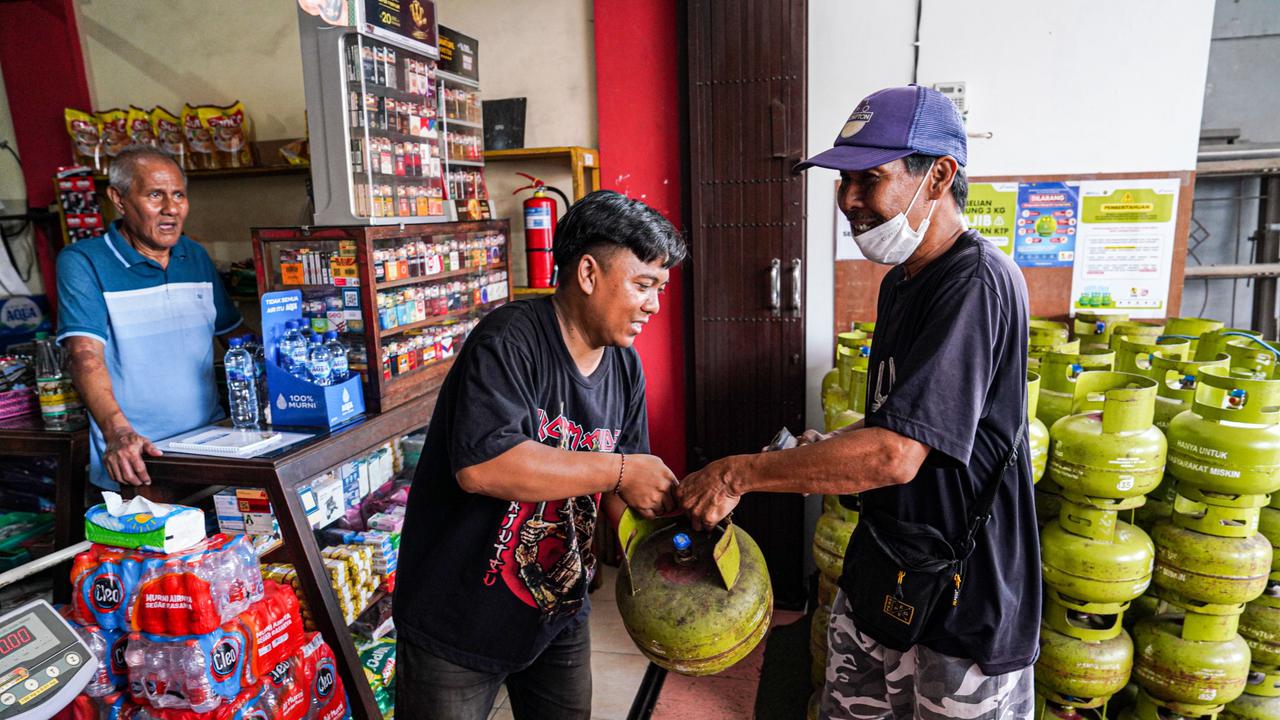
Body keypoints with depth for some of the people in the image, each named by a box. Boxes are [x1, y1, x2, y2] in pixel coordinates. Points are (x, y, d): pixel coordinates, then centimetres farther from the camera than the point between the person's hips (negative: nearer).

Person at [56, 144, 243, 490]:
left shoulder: (196, 256, 13)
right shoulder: (82, 262, -2)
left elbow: (235, 334, 19)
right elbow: (86, 355, -13)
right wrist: (118, 432, -28)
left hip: (212, 441, 4)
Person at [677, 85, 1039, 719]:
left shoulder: (978, 282, -23)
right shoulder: (900, 283, 8)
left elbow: (895, 454, -31)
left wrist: (740, 473, -24)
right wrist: (822, 451, 1)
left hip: (965, 606, -8)